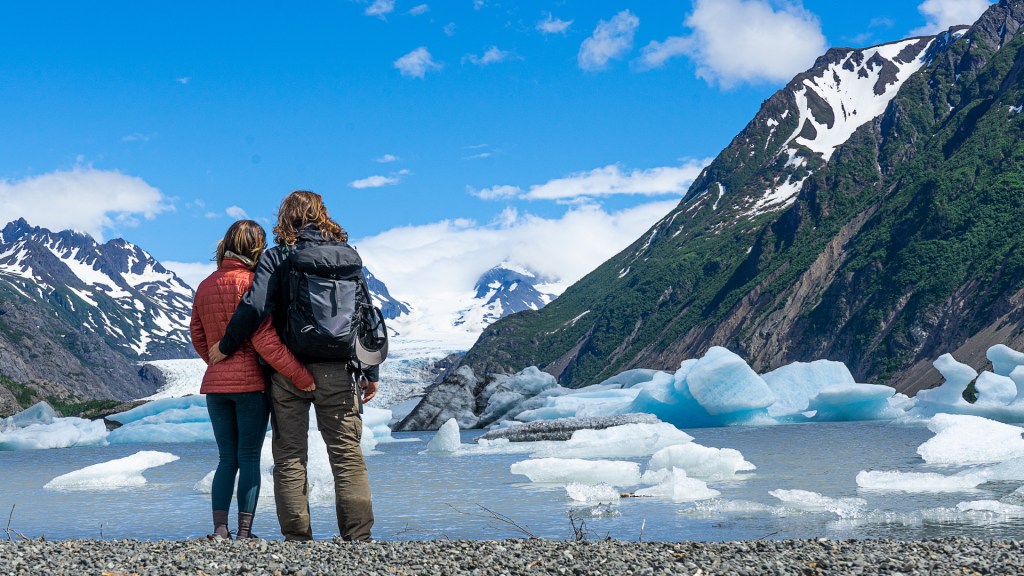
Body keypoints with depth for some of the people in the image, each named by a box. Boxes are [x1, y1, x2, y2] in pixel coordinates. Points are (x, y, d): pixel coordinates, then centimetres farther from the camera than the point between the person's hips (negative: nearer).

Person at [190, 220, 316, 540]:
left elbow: (198, 338, 15)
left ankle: (219, 529, 5)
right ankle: (244, 531, 0)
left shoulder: (205, 287, 9)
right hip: (250, 382, -5)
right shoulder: (251, 283, -10)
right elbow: (264, 340, -17)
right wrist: (300, 375, -16)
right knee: (250, 457, 2)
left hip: (215, 383, 5)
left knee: (227, 458, 12)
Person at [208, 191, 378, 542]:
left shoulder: (276, 257, 2)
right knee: (347, 454, 1)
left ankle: (297, 539, 4)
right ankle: (358, 537, -4)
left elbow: (254, 306, -11)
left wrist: (226, 346, 2)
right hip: (335, 368, 1)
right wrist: (371, 373, 10)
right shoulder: (346, 254, 7)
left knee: (289, 457, 6)